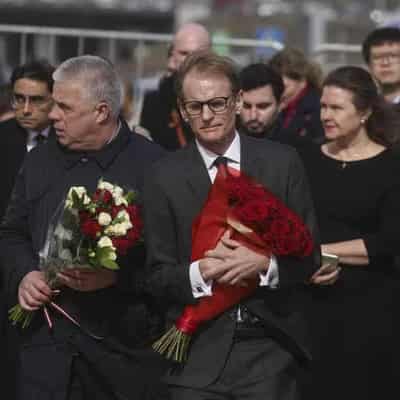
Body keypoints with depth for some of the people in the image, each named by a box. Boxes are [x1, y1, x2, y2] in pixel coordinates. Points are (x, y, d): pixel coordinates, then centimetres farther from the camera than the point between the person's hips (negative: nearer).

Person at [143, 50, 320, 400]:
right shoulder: (165, 177, 1)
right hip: (199, 357, 0)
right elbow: (158, 278, 1)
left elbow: (309, 255, 3)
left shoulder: (282, 162, 2)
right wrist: (199, 272, -18)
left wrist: (265, 264, -16)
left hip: (271, 349, 1)